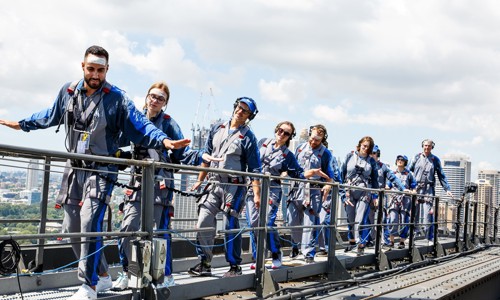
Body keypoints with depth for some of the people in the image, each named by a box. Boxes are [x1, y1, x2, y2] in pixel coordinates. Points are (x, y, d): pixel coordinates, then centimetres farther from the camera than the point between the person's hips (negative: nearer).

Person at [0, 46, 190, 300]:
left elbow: (140, 126, -13)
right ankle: (101, 275, 25)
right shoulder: (68, 92, 4)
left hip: (101, 171, -6)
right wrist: (22, 124, 32)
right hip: (76, 168, 6)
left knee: (90, 223, -18)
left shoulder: (116, 98, -9)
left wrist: (163, 140, -30)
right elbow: (50, 116, 23)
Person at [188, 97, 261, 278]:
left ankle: (235, 266, 9)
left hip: (234, 187, -4)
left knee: (231, 226, -3)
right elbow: (207, 156, 20)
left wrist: (257, 194, -11)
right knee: (203, 223, -3)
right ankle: (204, 264, 5)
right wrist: (200, 180, 19)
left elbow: (254, 168, -4)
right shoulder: (217, 129, 12)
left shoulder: (248, 137, -2)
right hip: (214, 185, 5)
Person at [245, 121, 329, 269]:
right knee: (253, 223, -3)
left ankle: (276, 254, 2)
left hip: (271, 190, -3)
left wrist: (312, 172, -12)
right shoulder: (263, 143, 11)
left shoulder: (287, 155, 5)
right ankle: (257, 258, 7)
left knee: (267, 222, -17)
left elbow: (298, 173, 5)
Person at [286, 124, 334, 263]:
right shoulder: (300, 148, 11)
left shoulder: (325, 153, 1)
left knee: (310, 223, -8)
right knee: (293, 220, 8)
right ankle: (295, 245, 31)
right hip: (297, 188, 4)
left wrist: (328, 185, -13)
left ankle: (309, 254, -4)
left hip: (314, 191, -4)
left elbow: (329, 174, 4)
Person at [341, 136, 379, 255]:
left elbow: (375, 179, 12)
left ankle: (361, 245, -7)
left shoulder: (371, 161, 7)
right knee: (350, 219, 11)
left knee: (360, 220, -11)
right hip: (349, 191, 1)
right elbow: (342, 173, 8)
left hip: (364, 193, -1)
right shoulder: (350, 156, 6)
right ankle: (352, 241, 30)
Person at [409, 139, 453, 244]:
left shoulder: (435, 160, 10)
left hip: (429, 189, -1)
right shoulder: (417, 157, 10)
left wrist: (447, 189, 7)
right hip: (416, 188, 1)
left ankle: (430, 239, -5)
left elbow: (441, 176, 13)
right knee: (414, 214, 2)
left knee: (428, 215, -9)